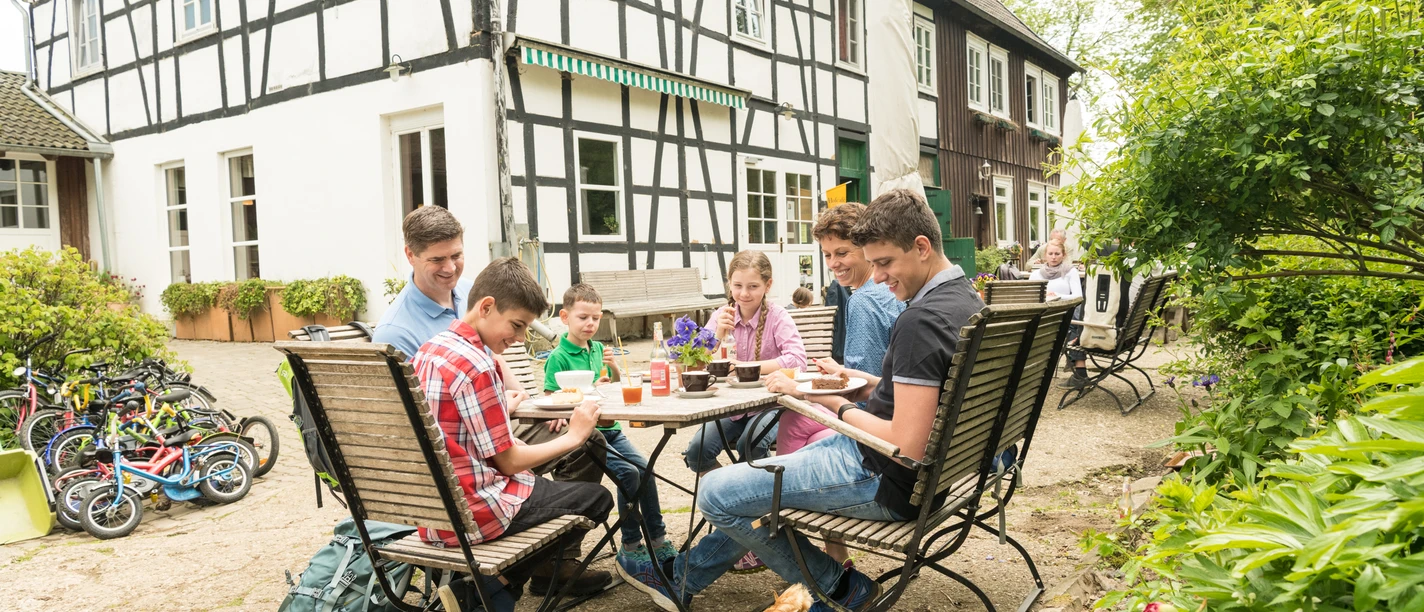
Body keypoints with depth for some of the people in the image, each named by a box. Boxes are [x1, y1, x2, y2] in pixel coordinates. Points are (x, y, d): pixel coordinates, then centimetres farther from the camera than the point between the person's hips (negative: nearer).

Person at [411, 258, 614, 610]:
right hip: (472, 515, -9)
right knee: (597, 497, 10)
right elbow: (509, 462, -16)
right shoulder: (476, 365, -22)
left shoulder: (430, 350, 5)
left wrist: (501, 408, 21)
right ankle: (497, 584, 10)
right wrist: (574, 437, -6)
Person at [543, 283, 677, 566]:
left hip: (609, 428, 6)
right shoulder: (558, 357, -8)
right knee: (628, 473, -19)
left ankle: (658, 538, 6)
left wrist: (615, 369, 0)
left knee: (645, 468, -7)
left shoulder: (599, 349, 11)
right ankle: (630, 544, -5)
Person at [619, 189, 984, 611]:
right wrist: (872, 387, 7)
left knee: (716, 493, -5)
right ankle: (684, 577, 39)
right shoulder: (965, 299, 6)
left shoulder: (922, 320, -26)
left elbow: (906, 446, -29)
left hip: (887, 482, -11)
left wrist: (843, 408, -13)